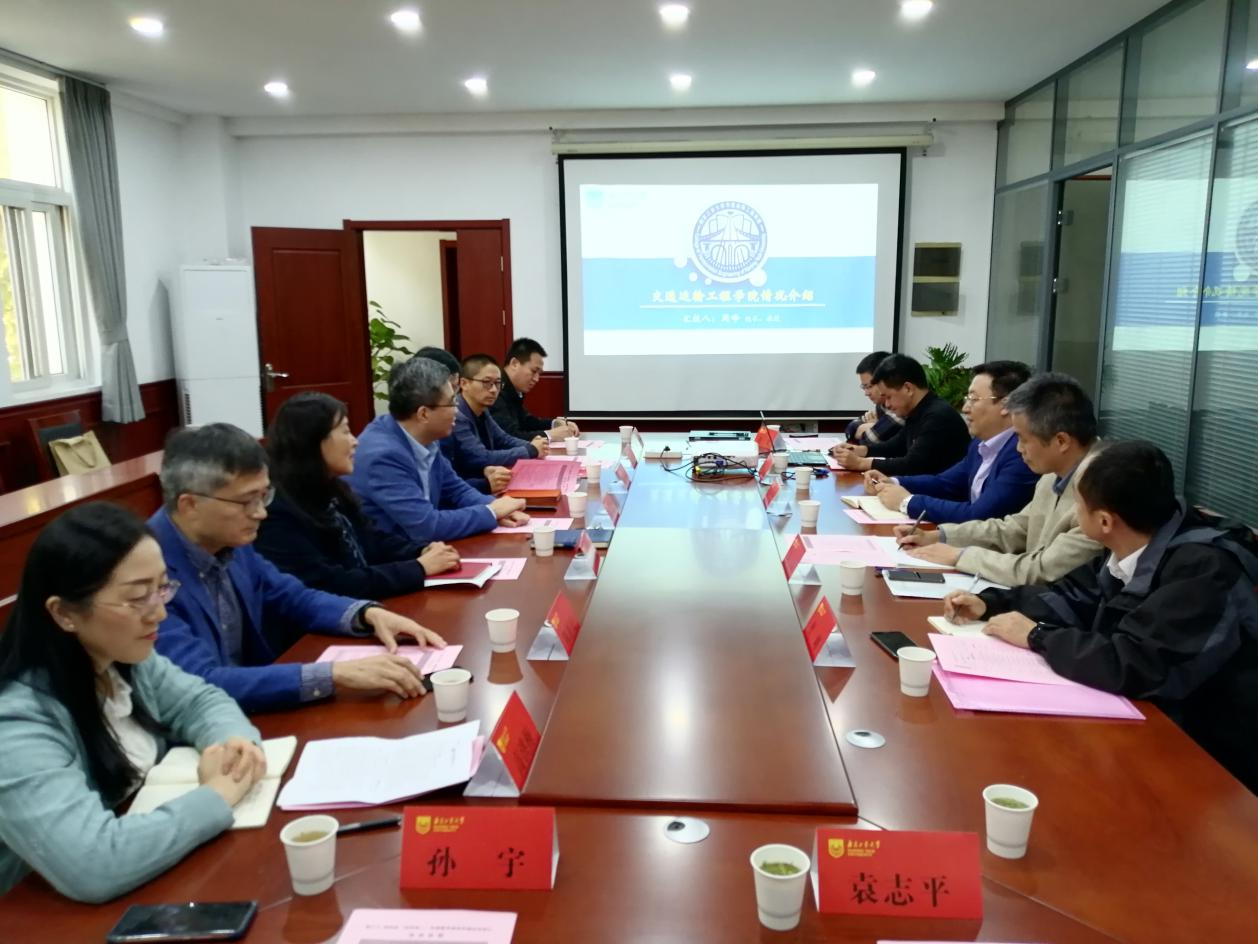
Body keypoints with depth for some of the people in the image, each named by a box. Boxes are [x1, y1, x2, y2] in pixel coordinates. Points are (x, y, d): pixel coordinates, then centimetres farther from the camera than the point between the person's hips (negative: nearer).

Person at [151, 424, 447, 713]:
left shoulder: (228, 541, -2)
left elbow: (293, 598, 11)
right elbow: (202, 685, -31)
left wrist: (370, 614, -7)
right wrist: (336, 674, -34)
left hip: (251, 709, 7)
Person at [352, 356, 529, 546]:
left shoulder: (424, 439, -3)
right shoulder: (383, 455, -25)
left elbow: (456, 490, 10)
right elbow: (426, 526, -26)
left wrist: (495, 507, -8)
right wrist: (491, 512, -15)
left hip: (415, 549, 7)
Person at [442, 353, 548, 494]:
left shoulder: (481, 411, 7)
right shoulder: (457, 416, -21)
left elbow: (503, 440, 18)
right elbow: (482, 460, -25)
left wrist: (531, 446, -2)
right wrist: (531, 450, -16)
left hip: (481, 486, 8)